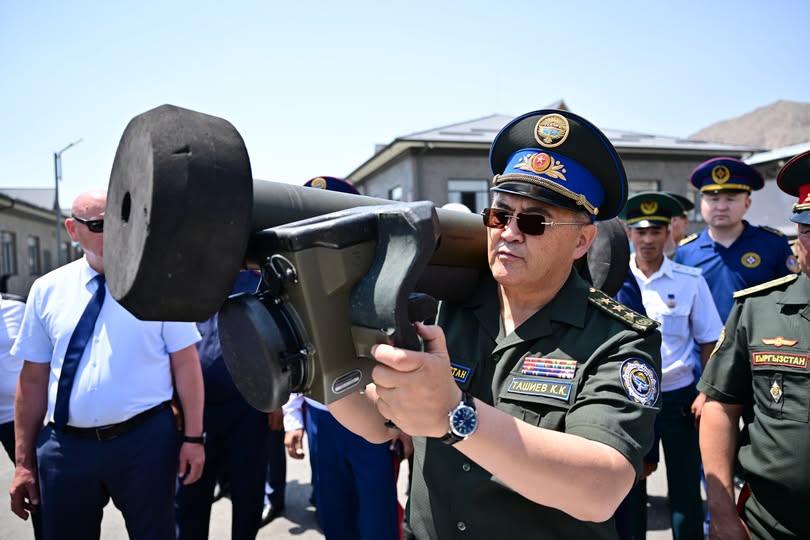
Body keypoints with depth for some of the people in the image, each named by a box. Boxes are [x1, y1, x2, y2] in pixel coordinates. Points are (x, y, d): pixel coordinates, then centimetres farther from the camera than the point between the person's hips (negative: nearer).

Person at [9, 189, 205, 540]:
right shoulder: (47, 290, 3)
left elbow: (186, 364, -5)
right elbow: (33, 378, 5)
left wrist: (193, 437, -7)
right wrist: (24, 461, 7)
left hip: (146, 440, -2)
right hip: (66, 445, 2)